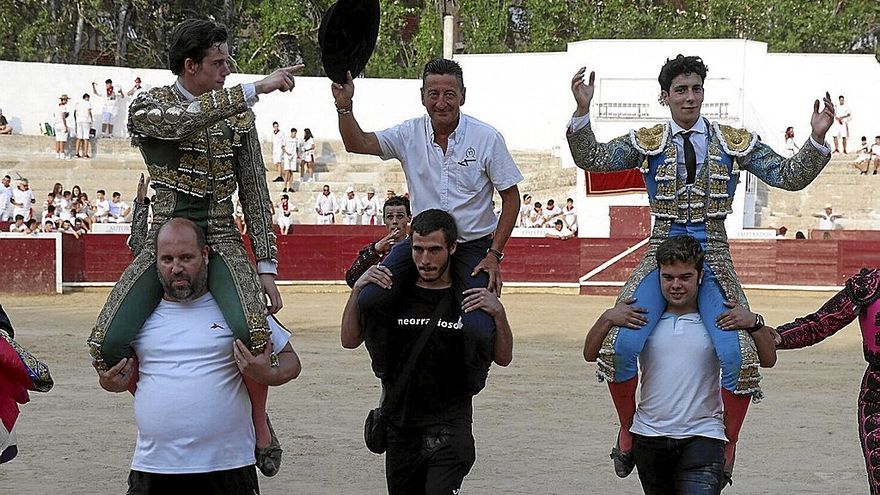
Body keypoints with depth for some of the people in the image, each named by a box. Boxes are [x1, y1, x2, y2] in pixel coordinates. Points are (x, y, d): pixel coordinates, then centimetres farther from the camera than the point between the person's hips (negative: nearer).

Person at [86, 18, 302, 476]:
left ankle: (259, 421, -1)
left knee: (252, 329, -31)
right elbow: (184, 121, -25)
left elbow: (255, 193, 9)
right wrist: (255, 89, -28)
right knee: (107, 343, -18)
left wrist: (266, 267, 1)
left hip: (221, 238, 1)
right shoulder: (148, 107, -1)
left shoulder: (238, 114, 9)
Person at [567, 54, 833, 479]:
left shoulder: (735, 143, 7)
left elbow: (789, 177, 4)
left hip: (713, 260, 0)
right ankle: (628, 429, 6)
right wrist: (582, 112, -18)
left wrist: (817, 139, -13)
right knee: (621, 344, -22)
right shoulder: (646, 142, 6)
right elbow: (592, 159, -3)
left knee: (738, 355, -20)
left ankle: (728, 446, 6)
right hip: (661, 255, 0)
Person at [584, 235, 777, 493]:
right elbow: (591, 354, 6)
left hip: (701, 436, -3)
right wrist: (607, 319, -11)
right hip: (648, 436, 3)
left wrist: (753, 323, -13)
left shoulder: (718, 320, 1)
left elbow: (768, 360, 3)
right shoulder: (641, 317, 4)